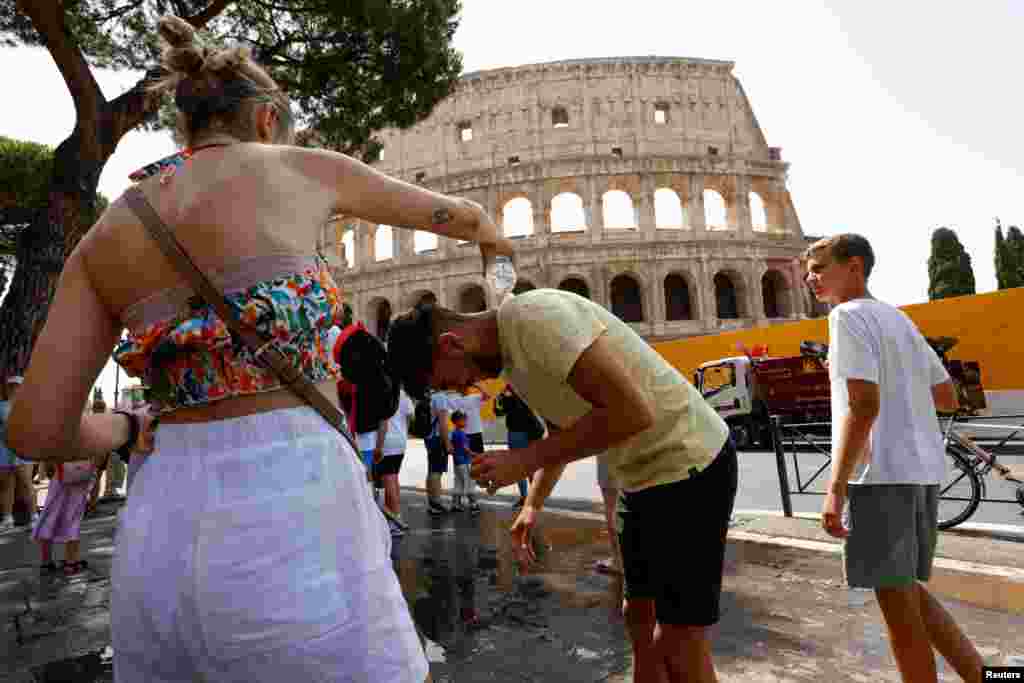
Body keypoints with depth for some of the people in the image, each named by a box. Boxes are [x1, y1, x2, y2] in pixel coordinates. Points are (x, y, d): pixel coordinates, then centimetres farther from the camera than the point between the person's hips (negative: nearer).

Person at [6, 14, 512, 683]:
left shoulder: (105, 235, 12)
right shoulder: (303, 170, 4)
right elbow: (454, 212, 19)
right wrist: (495, 239, 41)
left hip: (160, 534, 5)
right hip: (290, 521, -4)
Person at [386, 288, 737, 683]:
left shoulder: (534, 317, -24)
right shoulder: (509, 356, 7)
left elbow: (633, 412, -30)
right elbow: (561, 429, 20)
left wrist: (525, 459, -24)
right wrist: (532, 506, 13)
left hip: (690, 465, -9)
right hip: (646, 474, 9)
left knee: (680, 645, 1)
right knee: (639, 615, 19)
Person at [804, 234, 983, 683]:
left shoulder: (848, 315, -8)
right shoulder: (900, 318, 18)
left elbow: (863, 406, -19)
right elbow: (948, 398, 20)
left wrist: (836, 487, -18)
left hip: (882, 474, -9)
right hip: (923, 470, 9)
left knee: (896, 603, 4)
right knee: (907, 590, 22)